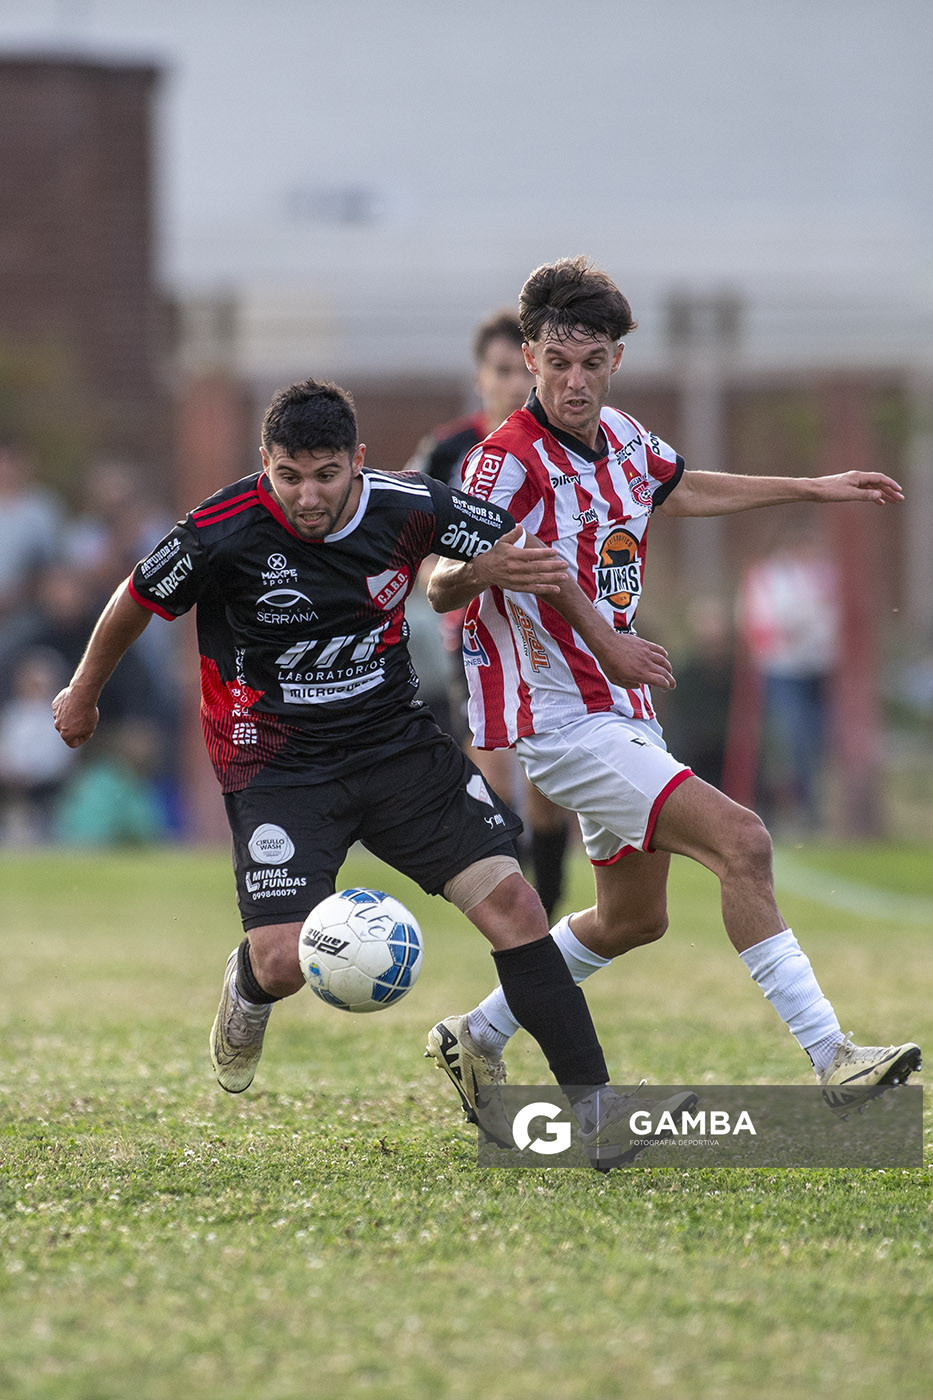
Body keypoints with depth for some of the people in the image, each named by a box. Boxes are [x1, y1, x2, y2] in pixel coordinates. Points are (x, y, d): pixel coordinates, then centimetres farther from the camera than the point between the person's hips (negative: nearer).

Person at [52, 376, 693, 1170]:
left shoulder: (407, 510, -11)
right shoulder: (222, 533, -18)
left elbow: (523, 551, 5)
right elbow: (138, 601, 1)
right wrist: (85, 692, 16)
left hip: (398, 741, 3)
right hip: (279, 765, -3)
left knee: (509, 899, -12)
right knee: (286, 962, -18)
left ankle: (591, 1101, -4)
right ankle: (248, 990, 23)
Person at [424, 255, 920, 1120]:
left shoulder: (621, 438, 5)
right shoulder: (509, 458, -18)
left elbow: (682, 491, 27)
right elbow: (440, 587, -22)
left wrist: (814, 489, 31)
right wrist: (481, 569, -42)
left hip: (624, 712, 9)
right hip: (561, 720, -9)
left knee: (633, 916, 20)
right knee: (741, 843, -22)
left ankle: (475, 1041, 34)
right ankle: (830, 1059, -22)